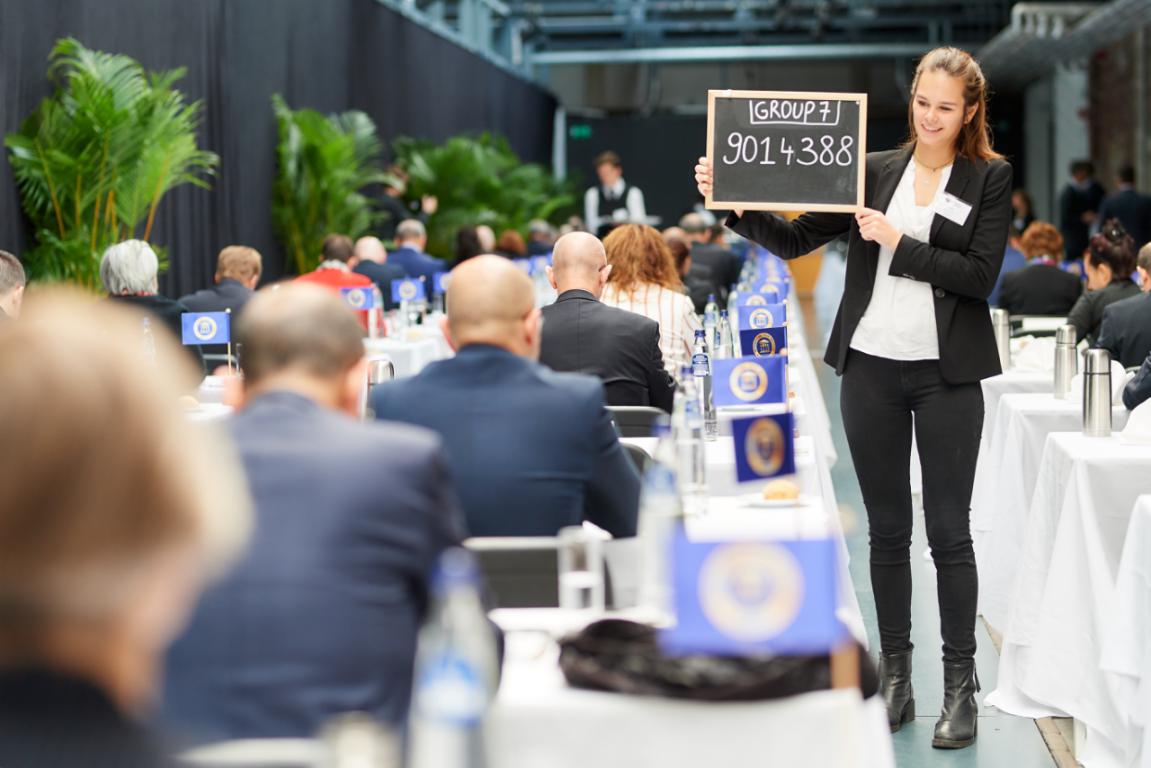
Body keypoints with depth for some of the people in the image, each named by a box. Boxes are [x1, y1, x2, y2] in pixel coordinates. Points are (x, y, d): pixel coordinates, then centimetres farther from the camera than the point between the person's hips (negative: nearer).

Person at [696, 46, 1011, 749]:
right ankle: (895, 678, 18)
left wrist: (898, 243, -15)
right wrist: (733, 204, -9)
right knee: (887, 529, 9)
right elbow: (793, 240, 5)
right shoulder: (874, 170, 8)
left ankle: (961, 686, 8)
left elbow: (980, 275, -9)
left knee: (949, 531, 0)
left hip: (947, 374, -2)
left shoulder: (991, 179, 2)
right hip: (872, 367, 3)